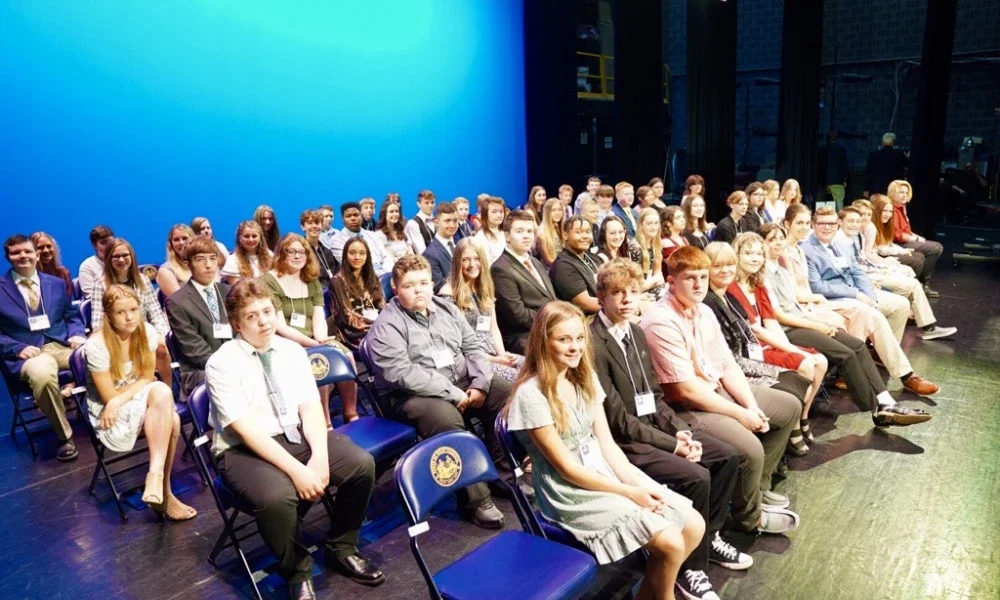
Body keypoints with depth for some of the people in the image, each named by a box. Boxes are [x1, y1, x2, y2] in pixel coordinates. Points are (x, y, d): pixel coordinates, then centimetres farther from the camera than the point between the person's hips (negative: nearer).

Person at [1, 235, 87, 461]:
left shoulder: (56, 283, 17)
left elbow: (72, 315, 21)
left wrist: (77, 334, -1)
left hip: (62, 345, 3)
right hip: (28, 353, -3)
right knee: (42, 374, -40)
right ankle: (65, 436, -21)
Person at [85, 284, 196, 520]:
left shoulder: (147, 332, -7)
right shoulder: (96, 345, -20)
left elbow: (147, 378, -3)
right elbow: (109, 397, -15)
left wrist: (120, 400, -20)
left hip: (141, 401, 4)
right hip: (111, 416, -4)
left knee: (172, 421, -30)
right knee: (162, 392, -32)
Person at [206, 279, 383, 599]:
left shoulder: (293, 350, 3)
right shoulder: (221, 364, -12)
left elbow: (311, 408, -3)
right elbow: (247, 429, -19)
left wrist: (319, 456, -21)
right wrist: (296, 469, -27)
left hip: (296, 436, 5)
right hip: (244, 449, -4)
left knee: (362, 464, -16)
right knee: (277, 496, -35)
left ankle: (341, 548, 10)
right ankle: (297, 571, -3)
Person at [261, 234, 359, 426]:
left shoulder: (312, 282, 17)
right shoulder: (268, 282, -2)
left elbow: (319, 318, 5)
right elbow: (279, 326, -11)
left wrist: (322, 340, -17)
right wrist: (314, 344, -22)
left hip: (314, 341, 5)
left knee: (346, 355, -24)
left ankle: (351, 415, -14)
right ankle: (325, 423, -22)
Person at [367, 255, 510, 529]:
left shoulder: (447, 309, 11)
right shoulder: (387, 325, -10)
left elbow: (473, 348, 11)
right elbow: (401, 373, -21)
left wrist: (479, 384, -8)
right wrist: (453, 394, -22)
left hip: (463, 383, 7)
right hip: (412, 395, -7)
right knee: (447, 419, -36)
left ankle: (501, 470, 5)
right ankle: (475, 499, -22)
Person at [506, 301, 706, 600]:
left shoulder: (585, 378, 5)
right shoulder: (531, 394, -19)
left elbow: (607, 444, 5)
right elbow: (566, 468, -17)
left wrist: (636, 483, -11)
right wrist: (630, 494, -15)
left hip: (608, 474, 8)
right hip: (573, 494, -7)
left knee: (694, 526, -2)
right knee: (670, 542, -18)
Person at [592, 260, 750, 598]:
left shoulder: (636, 334, 8)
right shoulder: (593, 344, -21)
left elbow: (655, 398, 12)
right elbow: (618, 420, -21)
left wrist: (680, 432, -4)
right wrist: (672, 444, -16)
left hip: (653, 428, 9)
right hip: (622, 442, -9)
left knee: (727, 457, 5)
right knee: (696, 477, -23)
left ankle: (709, 536, 23)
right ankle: (692, 566, -2)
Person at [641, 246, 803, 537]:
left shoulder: (704, 311, 5)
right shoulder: (661, 322, -23)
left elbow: (728, 366, 7)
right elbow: (686, 390, -25)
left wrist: (752, 407, -7)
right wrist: (741, 414, -17)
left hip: (718, 391, 10)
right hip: (684, 408, -10)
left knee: (789, 407, 17)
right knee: (750, 448, -27)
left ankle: (758, 486, 27)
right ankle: (750, 516, 6)